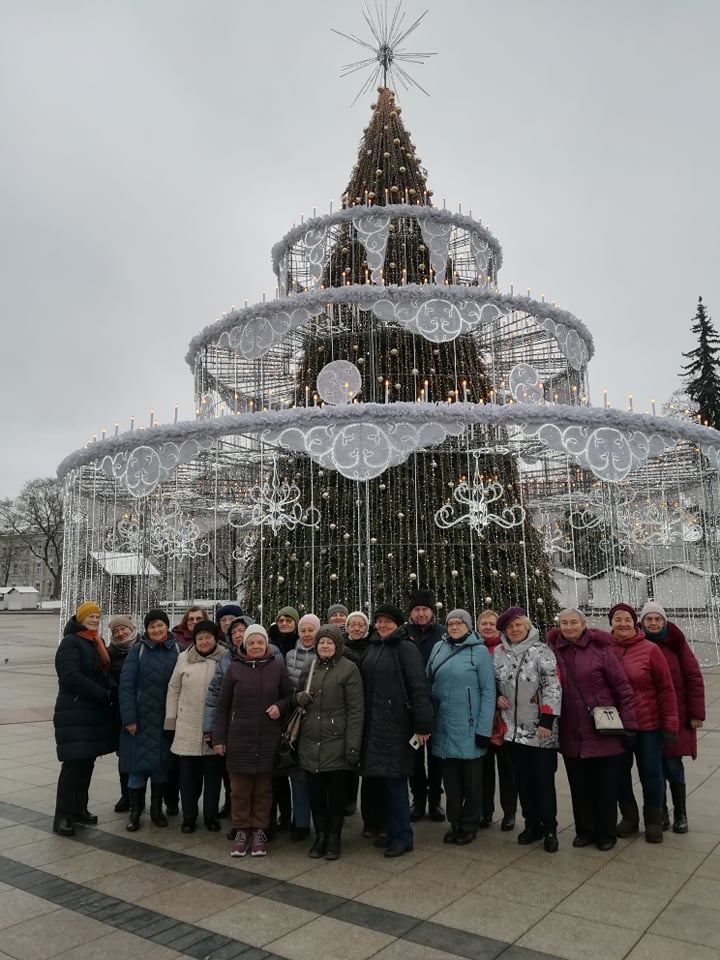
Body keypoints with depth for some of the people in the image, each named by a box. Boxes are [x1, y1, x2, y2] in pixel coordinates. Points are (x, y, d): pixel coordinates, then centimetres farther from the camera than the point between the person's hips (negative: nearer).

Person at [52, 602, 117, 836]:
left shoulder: (97, 643, 15)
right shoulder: (70, 642, -9)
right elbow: (72, 676, -19)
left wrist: (112, 691, -2)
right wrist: (103, 694, -19)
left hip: (96, 712, 8)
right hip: (75, 714, -8)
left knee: (87, 762, 11)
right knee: (73, 763, -7)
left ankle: (79, 809, 21)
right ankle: (62, 817, 0)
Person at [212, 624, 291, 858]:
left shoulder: (278, 667, 0)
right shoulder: (234, 668, 0)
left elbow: (288, 696, 10)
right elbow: (222, 705, 4)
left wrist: (280, 706, -11)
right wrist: (218, 738, 1)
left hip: (268, 739, 0)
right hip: (239, 739, 0)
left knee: (263, 789, 9)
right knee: (240, 789, 8)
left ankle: (258, 831, 22)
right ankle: (241, 831, 22)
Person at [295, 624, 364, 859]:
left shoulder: (349, 669, -7)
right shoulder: (308, 668, 10)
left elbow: (356, 709, -9)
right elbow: (298, 694, 23)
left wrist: (353, 746, -13)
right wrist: (300, 697, -3)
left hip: (336, 741, -4)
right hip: (310, 742, 5)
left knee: (335, 791, 6)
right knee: (315, 791, 10)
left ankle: (334, 838, 21)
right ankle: (320, 836, 25)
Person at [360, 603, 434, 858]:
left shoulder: (406, 648, -9)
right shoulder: (373, 647, 12)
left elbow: (419, 688, -13)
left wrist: (422, 725, -16)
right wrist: (365, 719, 11)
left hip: (396, 724, -7)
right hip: (374, 724, 7)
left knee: (395, 779, -2)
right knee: (384, 779, 13)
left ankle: (402, 837, 11)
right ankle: (392, 831, 26)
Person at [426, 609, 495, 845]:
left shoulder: (479, 650, -8)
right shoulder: (438, 648, 4)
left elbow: (488, 691, -9)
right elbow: (428, 683, 8)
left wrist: (484, 729, -13)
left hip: (469, 727, -3)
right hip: (443, 726, 4)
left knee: (471, 779, 10)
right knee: (450, 778, 14)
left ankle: (469, 825, 25)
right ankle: (454, 822, 28)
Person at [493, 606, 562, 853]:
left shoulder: (541, 651, -9)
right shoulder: (498, 653, 4)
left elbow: (553, 687, -14)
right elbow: (491, 682, 19)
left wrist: (546, 721, -17)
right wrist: (497, 697, 0)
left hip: (541, 731, -4)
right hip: (513, 729, 4)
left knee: (544, 780, 2)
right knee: (522, 780, 13)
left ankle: (549, 830, 16)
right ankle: (532, 825, 28)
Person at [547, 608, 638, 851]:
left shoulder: (600, 649, -8)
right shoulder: (554, 651, 0)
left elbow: (623, 688, -6)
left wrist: (629, 725, -8)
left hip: (604, 733, -3)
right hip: (571, 736, 3)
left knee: (605, 786, 9)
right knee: (579, 786, 13)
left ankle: (606, 834, 25)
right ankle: (584, 831, 29)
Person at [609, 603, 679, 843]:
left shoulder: (650, 649, -9)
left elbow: (666, 689, -8)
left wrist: (670, 724, -9)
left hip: (648, 725, -2)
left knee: (650, 773, 9)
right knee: (620, 773, 13)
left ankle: (654, 822, 29)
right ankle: (629, 818, 33)